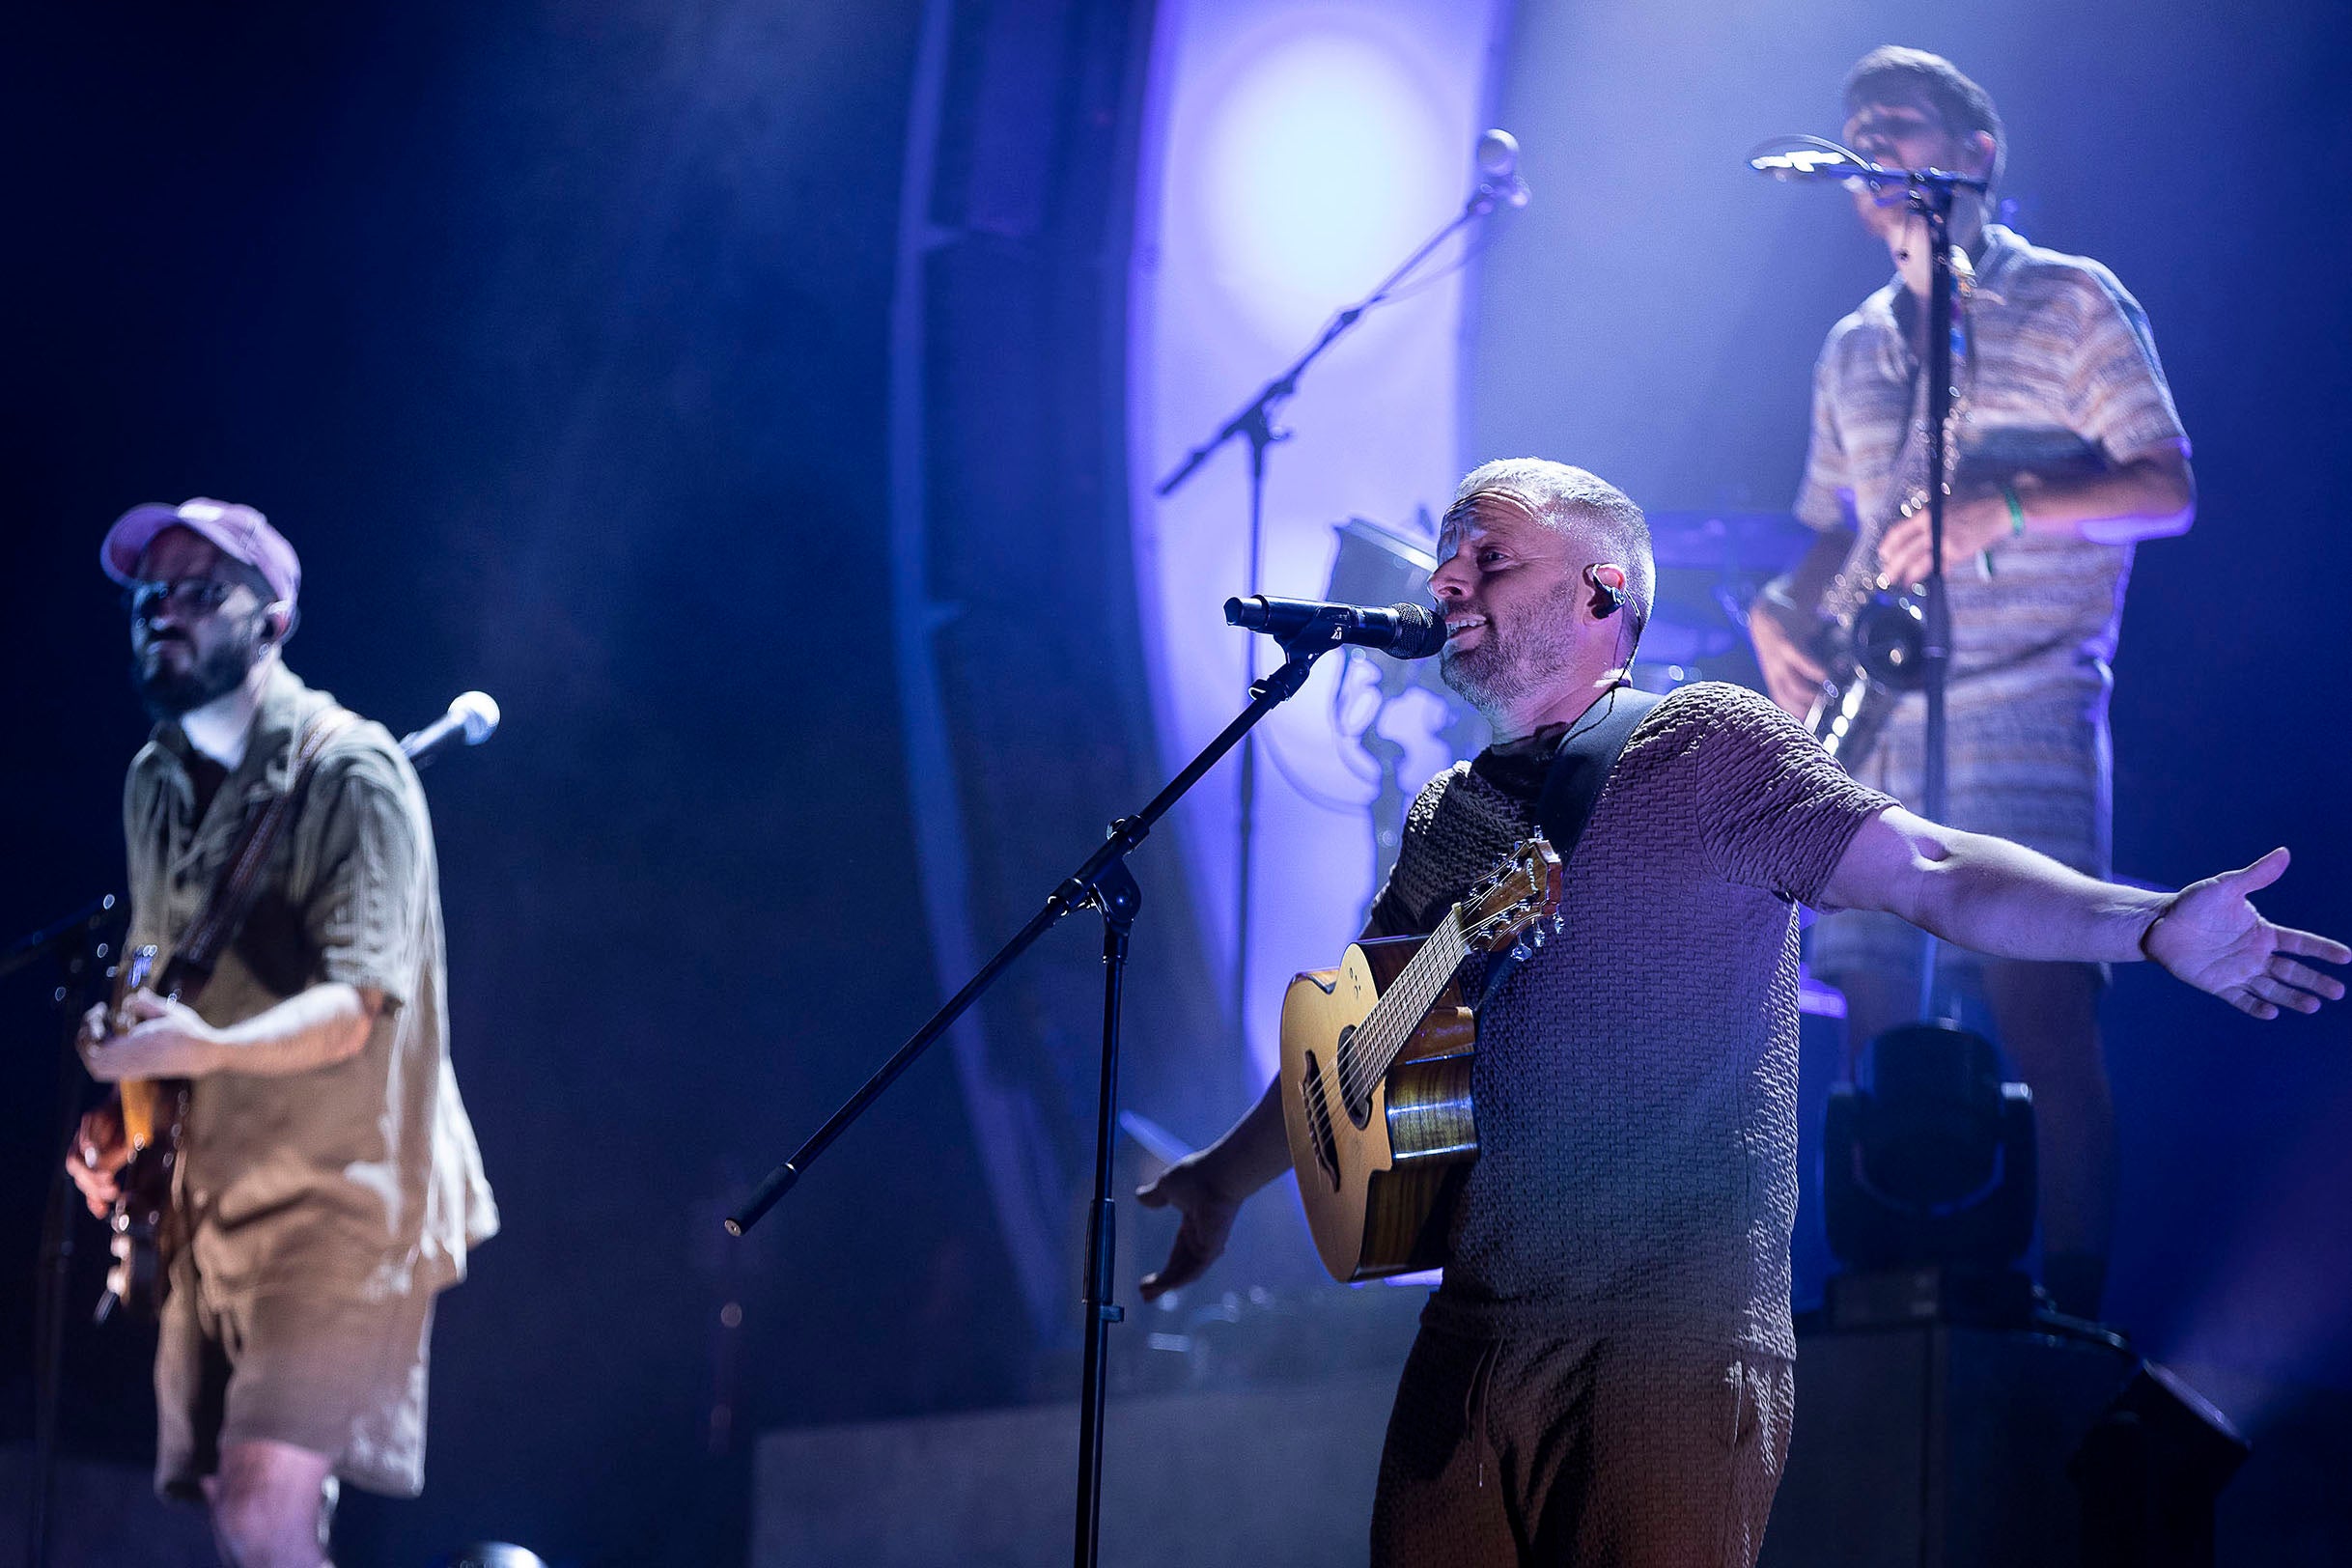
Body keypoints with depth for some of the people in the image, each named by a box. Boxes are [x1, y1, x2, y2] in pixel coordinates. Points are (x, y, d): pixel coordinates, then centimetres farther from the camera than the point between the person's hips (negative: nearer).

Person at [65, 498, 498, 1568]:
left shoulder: (350, 775, -12)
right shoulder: (155, 786, 12)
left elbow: (356, 1003, -20)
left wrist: (201, 1049, -38)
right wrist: (118, 1114, 4)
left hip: (338, 1193, -8)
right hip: (212, 1196, 8)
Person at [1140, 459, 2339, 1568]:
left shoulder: (1701, 747, -2)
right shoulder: (1445, 821, 17)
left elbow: (1927, 870, -12)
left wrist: (2146, 925, -26)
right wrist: (1223, 1178, 38)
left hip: (1670, 1345, -6)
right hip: (1473, 1328, 6)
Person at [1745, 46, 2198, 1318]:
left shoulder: (2070, 304, 2)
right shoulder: (1854, 350, 21)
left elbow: (2167, 489, -4)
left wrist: (2009, 509, -20)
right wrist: (1782, 614, 5)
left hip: (2017, 722, -6)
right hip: (1871, 733, 6)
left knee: (2042, 1017, -13)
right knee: (1875, 1031, 1)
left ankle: (2072, 1317, -11)